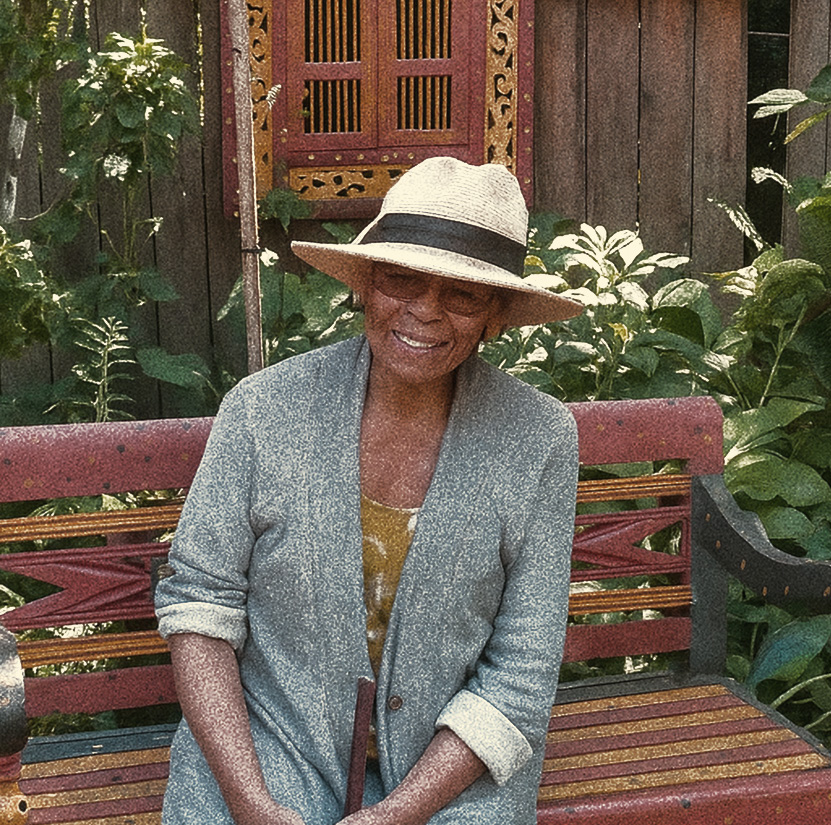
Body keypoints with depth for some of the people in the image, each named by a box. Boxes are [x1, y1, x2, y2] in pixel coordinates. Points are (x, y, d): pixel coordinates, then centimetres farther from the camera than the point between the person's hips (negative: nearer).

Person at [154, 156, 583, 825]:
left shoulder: (541, 439, -9)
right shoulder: (264, 409, -8)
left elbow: (520, 678, -7)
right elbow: (200, 600, -4)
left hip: (452, 761, 0)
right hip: (269, 738, 0)